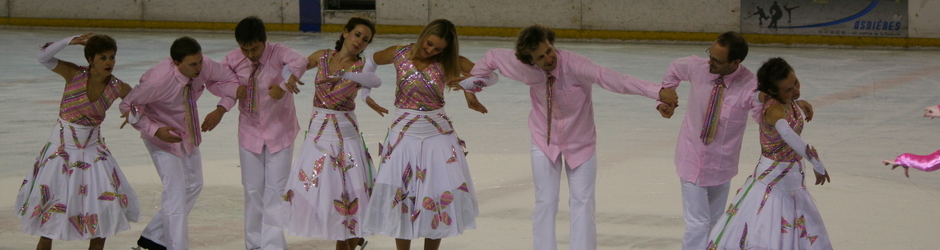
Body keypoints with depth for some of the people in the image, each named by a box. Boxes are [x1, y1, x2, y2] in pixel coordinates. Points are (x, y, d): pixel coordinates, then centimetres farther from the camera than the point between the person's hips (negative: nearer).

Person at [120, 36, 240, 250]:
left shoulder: (205, 66, -22)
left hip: (189, 134, 7)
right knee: (176, 192, -12)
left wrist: (220, 110, -21)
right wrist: (156, 131, -32)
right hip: (164, 136, -7)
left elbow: (230, 81, -5)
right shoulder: (158, 80, -36)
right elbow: (128, 106, -23)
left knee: (194, 186, 15)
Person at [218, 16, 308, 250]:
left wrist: (284, 85, -55)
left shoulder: (278, 53, -21)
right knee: (253, 191, 10)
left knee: (275, 191, -4)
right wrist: (232, 89, -20)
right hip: (250, 132, 3)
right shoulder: (233, 59, -9)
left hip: (279, 131, -3)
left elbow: (299, 61, -39)